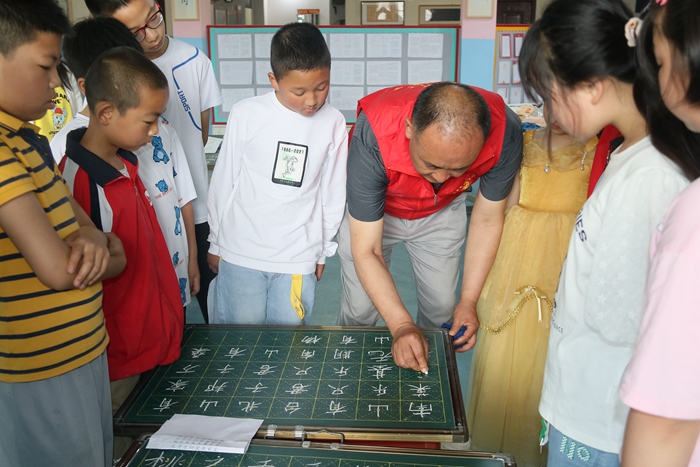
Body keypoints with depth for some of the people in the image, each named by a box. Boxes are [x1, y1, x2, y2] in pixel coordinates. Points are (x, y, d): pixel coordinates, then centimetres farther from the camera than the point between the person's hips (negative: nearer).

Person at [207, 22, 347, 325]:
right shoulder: (246, 114, -7)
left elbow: (332, 193, 7)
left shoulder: (334, 124, -2)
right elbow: (224, 181, 3)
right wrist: (216, 242, 10)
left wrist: (323, 249, 13)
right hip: (239, 254, -1)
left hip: (298, 259, 1)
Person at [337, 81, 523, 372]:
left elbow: (487, 219, -17)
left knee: (441, 307, 6)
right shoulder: (373, 139, -42)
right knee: (360, 309, -2)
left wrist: (468, 301, -19)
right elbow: (366, 252, -35)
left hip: (441, 212, 3)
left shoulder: (505, 133, -34)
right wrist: (401, 326, -42)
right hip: (370, 209, -2)